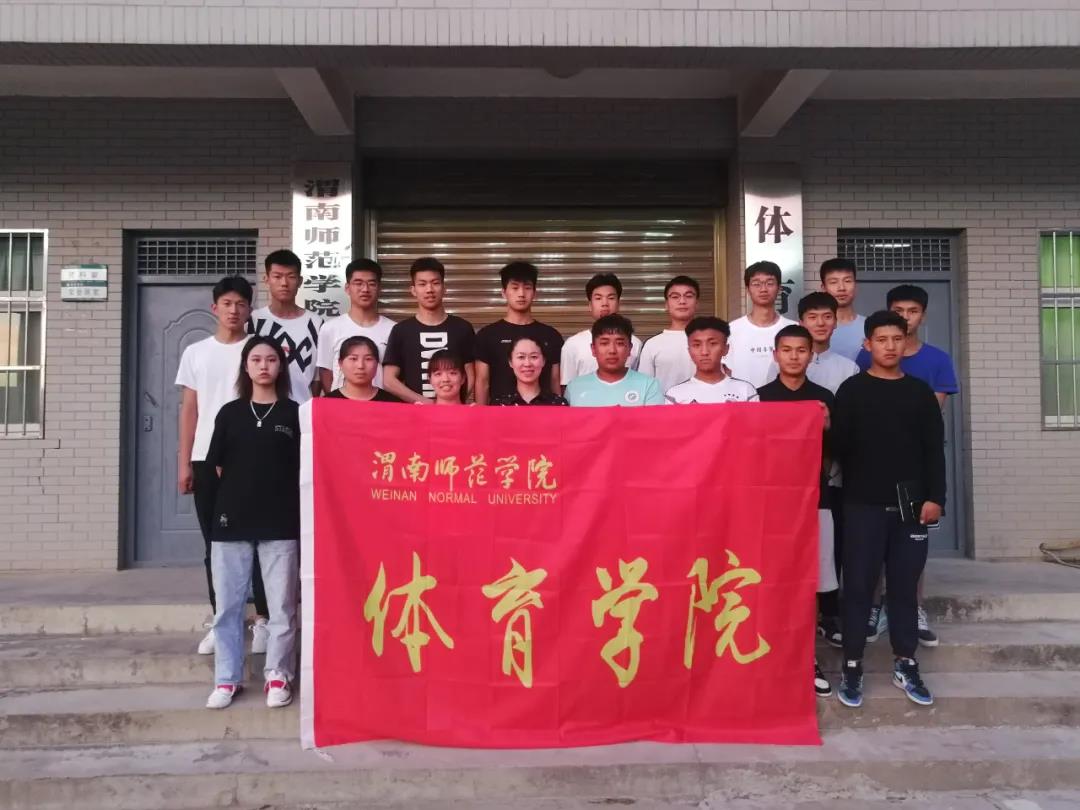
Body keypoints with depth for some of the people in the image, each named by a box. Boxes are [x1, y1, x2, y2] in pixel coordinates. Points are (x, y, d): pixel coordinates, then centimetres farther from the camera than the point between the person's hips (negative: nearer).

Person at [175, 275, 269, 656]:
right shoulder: (195, 352, 11)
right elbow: (189, 409, 10)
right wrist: (184, 463, 5)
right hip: (207, 458, 3)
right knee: (215, 543, 7)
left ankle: (262, 619, 6)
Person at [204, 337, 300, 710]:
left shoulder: (294, 414, 2)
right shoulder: (229, 413, 7)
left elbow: (305, 469, 4)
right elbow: (218, 467, 12)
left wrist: (289, 506, -2)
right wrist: (241, 494, 7)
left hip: (281, 523, -2)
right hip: (232, 520, 2)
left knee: (282, 605, 4)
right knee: (228, 605, 7)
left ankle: (278, 676, 16)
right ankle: (227, 679, 19)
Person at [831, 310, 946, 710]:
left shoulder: (920, 391, 9)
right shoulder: (852, 389, 2)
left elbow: (935, 449, 7)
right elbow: (838, 445, -5)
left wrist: (935, 496, -1)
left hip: (910, 504, 2)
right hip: (863, 503, -2)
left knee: (905, 585, 9)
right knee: (858, 585, 1)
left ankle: (905, 665, 21)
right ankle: (852, 666, 9)